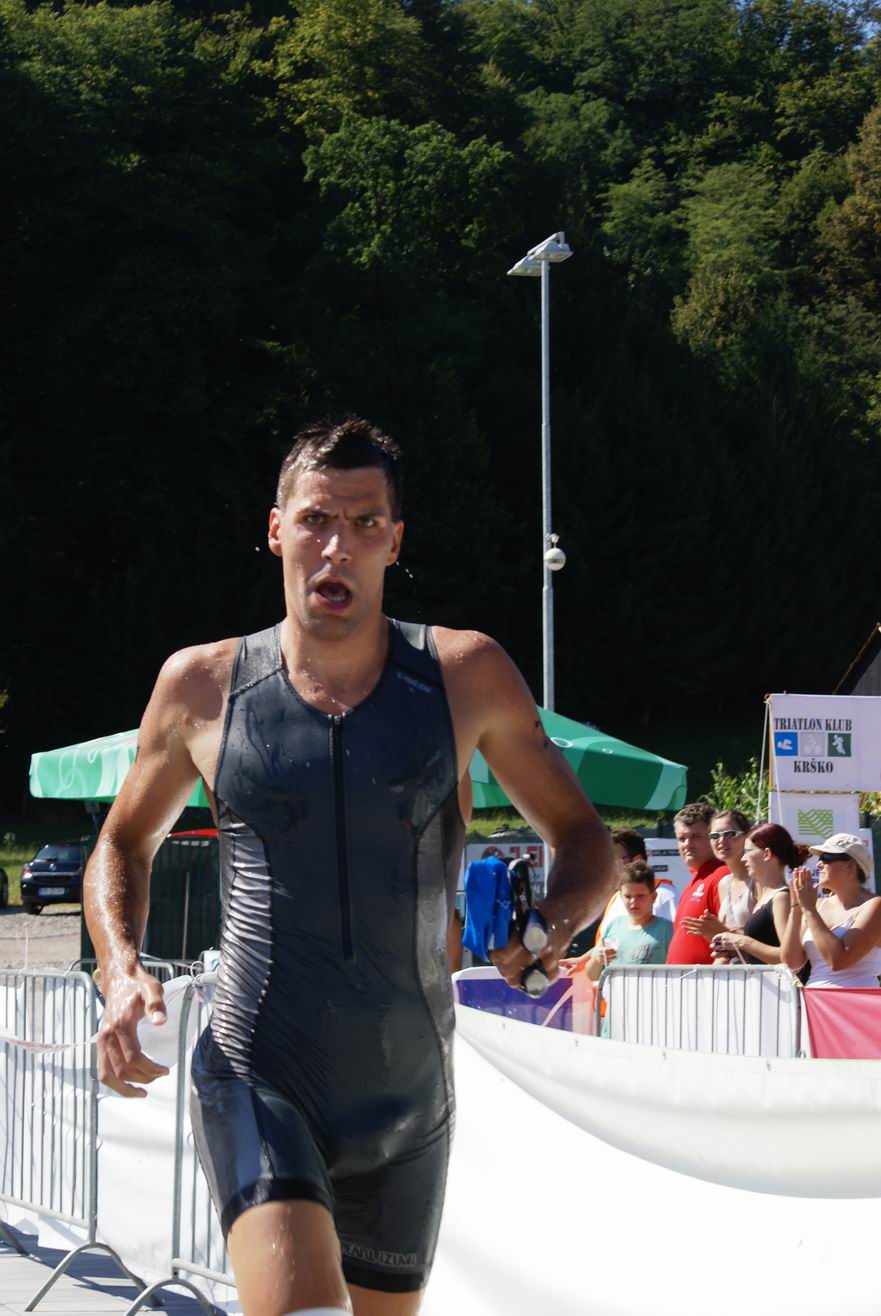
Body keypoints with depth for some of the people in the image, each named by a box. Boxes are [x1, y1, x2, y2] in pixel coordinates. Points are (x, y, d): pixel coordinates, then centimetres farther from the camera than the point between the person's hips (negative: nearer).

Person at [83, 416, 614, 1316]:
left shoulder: (467, 677, 0)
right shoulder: (202, 686, 1)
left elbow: (582, 839, 9)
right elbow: (125, 843, 16)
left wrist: (553, 926, -14)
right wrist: (121, 971, -4)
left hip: (407, 1100, 3)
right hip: (256, 1080, -2)